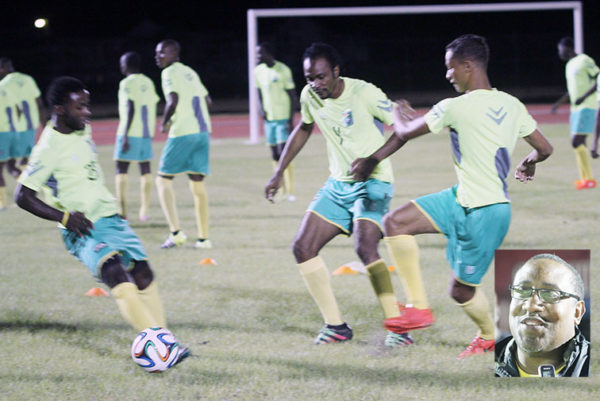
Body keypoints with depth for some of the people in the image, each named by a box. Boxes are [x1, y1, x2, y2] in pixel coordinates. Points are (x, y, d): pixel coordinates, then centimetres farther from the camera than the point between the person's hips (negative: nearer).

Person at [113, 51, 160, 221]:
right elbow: (153, 107, 13)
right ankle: (144, 211, 10)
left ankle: (123, 212, -7)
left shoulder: (127, 83, -8)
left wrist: (125, 136, -15)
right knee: (145, 169, 11)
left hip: (130, 132, -7)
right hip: (147, 131, 7)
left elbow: (130, 109, -15)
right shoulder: (148, 83, 12)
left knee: (121, 169, -2)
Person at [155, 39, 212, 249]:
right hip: (203, 130, 7)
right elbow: (206, 99, 24)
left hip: (182, 132, -7)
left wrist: (164, 123, -7)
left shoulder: (170, 73, -5)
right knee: (197, 184, 9)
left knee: (163, 179, 2)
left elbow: (173, 99, -19)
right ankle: (203, 237, 7)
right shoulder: (190, 72, 19)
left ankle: (176, 232, -9)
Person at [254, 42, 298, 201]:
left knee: (284, 154, -12)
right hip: (269, 118, 6)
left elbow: (292, 96, -10)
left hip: (283, 118, -6)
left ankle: (290, 191, -8)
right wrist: (262, 108, 4)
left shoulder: (283, 70, -11)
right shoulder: (258, 71, 7)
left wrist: (291, 120, -15)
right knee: (275, 156, 7)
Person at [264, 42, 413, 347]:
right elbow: (303, 129, 20)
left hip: (372, 183, -7)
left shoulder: (364, 94, -19)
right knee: (303, 247, -1)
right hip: (337, 185, 7)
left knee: (365, 247, -28)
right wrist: (279, 172, 20)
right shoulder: (309, 96, 0)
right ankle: (335, 325, 8)